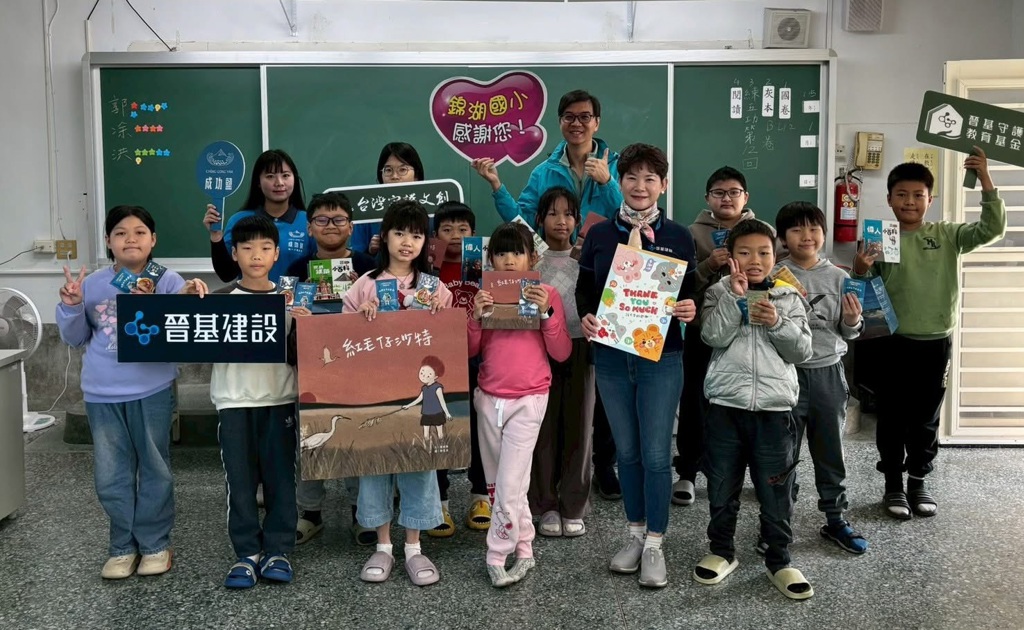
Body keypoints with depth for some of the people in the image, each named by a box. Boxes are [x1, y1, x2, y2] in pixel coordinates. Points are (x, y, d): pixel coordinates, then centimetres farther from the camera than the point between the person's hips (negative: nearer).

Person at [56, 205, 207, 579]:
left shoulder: (166, 281, -6)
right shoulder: (92, 285, 4)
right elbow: (74, 339, 11)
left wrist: (190, 299, -39)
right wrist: (71, 308, -8)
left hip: (152, 390, -3)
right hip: (103, 393, 3)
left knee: (155, 469, 9)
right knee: (111, 475, 9)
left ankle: (155, 544, 22)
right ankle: (123, 547, 23)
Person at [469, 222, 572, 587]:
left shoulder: (546, 294, -3)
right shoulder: (485, 295, 5)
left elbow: (561, 353, -6)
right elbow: (470, 351, 3)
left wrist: (546, 312, -18)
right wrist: (476, 316, -13)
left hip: (528, 399, -4)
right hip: (489, 398, 4)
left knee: (509, 484, -10)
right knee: (495, 483, 11)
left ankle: (497, 558, 4)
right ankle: (524, 551, 25)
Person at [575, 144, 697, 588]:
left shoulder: (678, 237, 1)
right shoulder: (599, 235, 4)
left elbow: (690, 294, 6)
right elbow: (584, 289, 8)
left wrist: (689, 310, -16)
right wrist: (585, 317, -12)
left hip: (661, 356, -2)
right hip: (611, 356, 2)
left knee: (656, 452, 0)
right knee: (626, 450, 12)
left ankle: (654, 544, 14)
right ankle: (635, 534, 27)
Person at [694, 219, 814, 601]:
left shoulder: (788, 297, 6)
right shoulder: (719, 293, 3)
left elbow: (802, 351, 1)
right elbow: (714, 337, -13)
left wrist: (777, 323, -14)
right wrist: (735, 296, -17)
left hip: (774, 407, 0)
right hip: (726, 405, 0)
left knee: (776, 491, 7)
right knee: (722, 487, 11)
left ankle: (779, 561, 22)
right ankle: (722, 552, 28)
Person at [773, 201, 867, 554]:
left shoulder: (838, 277, 3)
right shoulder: (775, 276, -5)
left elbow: (847, 333, 9)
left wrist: (853, 322, -12)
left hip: (828, 371, 3)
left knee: (831, 449, 14)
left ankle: (835, 518, 28)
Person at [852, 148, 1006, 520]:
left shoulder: (948, 236, 2)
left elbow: (992, 229, -7)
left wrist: (985, 179, -14)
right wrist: (859, 271, -29)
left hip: (936, 343, 2)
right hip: (895, 343, -2)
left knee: (926, 418, 13)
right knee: (893, 417, 8)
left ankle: (918, 482, 27)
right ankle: (894, 485, 20)